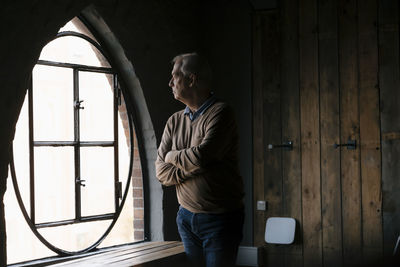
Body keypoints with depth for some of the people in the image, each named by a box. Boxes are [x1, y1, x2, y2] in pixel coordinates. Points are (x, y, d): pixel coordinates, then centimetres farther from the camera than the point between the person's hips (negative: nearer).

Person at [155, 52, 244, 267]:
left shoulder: (220, 113, -12)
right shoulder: (175, 121, 9)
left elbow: (201, 156, -26)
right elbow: (161, 171, 2)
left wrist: (173, 156, -6)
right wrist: (192, 167, -15)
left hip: (220, 219, -6)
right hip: (186, 218, 6)